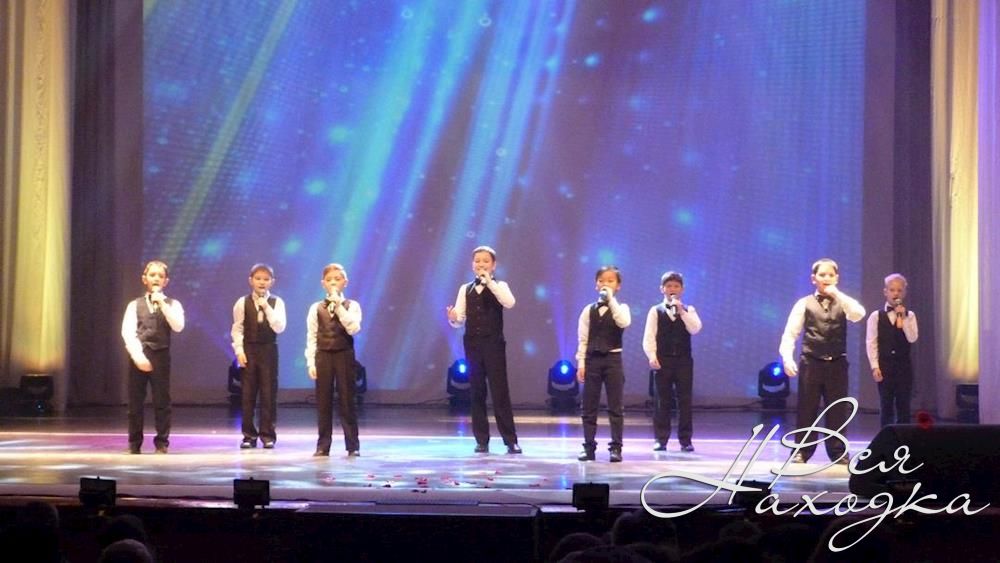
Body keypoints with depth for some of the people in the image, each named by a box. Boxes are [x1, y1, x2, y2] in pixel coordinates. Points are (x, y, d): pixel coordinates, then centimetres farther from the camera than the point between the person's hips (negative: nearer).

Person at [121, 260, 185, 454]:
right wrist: (138, 356, -15)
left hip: (160, 356, -1)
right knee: (135, 402, 4)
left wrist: (162, 303, -12)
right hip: (138, 356, 1)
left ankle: (161, 443, 7)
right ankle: (134, 443, 13)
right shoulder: (135, 305, 9)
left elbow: (178, 327, -10)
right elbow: (127, 332, -2)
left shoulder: (172, 305, 8)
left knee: (162, 402, -1)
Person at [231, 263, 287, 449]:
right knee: (248, 393, 3)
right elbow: (237, 329, 2)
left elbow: (279, 327, -11)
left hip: (268, 350, 0)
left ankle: (267, 434, 7)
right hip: (248, 349, 0)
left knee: (269, 393, 0)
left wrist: (266, 307, -17)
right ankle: (249, 434, 10)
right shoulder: (242, 303, 1)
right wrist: (239, 350, -8)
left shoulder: (276, 303, 0)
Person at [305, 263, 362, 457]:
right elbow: (311, 337, 4)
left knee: (347, 400, 0)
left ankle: (353, 446, 6)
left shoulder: (352, 306, 0)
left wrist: (339, 307, -18)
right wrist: (311, 362, -2)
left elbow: (353, 328, -17)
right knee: (323, 402, 5)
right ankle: (323, 445, 11)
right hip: (323, 356, 2)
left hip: (344, 355, -2)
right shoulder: (316, 308, 5)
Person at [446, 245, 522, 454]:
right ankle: (481, 440, 11)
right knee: (477, 392, 6)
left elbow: (509, 302, -22)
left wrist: (489, 281, -22)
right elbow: (460, 319, 5)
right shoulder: (465, 289, 10)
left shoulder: (499, 286, 1)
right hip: (472, 344, 3)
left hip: (493, 343, -3)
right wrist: (453, 319, -19)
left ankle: (510, 440, -1)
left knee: (500, 391, -5)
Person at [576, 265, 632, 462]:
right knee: (589, 406, 3)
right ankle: (588, 447, 9)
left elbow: (624, 322, -24)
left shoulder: (621, 308, 1)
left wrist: (611, 299, -21)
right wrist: (581, 363, -2)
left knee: (616, 407, -1)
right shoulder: (589, 310, 6)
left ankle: (616, 448, 4)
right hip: (592, 359, 2)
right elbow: (583, 339, 5)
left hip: (613, 359, -2)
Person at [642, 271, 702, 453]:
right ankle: (661, 439, 6)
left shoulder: (689, 310, 9)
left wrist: (681, 311, -15)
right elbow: (649, 336, -2)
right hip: (663, 360, -1)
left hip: (683, 360, 1)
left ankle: (685, 439, 6)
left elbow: (695, 329, -9)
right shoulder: (656, 311, 6)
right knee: (662, 401, 1)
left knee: (685, 400, 1)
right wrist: (651, 356, -15)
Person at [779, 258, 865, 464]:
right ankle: (801, 452, 8)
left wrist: (837, 294, -14)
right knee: (807, 410, 2)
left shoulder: (843, 302, 8)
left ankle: (838, 453, 13)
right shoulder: (804, 304, 4)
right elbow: (790, 333, -2)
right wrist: (787, 358, -15)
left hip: (837, 364, 1)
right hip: (811, 362, -1)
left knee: (837, 411, 5)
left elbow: (858, 314, -14)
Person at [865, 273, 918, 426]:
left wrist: (902, 318, -15)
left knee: (903, 407, 2)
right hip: (884, 366, -1)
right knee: (886, 407, 2)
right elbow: (871, 342, -2)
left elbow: (912, 338, -9)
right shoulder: (876, 316, 1)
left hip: (904, 366, 1)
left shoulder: (909, 315, 5)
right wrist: (875, 367, -9)